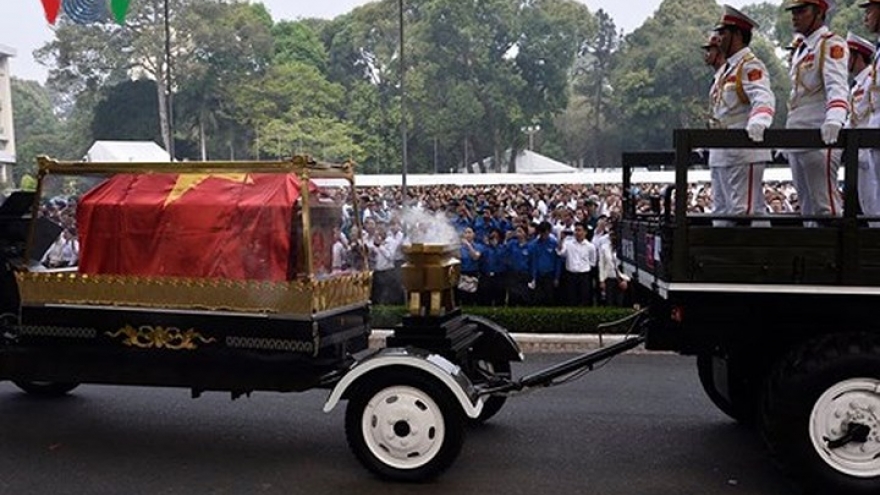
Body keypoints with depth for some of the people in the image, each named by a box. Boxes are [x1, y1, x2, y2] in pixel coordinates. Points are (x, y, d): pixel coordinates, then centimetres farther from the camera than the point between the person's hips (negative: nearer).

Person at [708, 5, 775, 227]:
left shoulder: (750, 66, -9)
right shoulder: (724, 70, 19)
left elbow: (764, 98, -26)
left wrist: (758, 122, -45)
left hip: (743, 155, -9)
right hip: (720, 155, 10)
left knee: (746, 213, -8)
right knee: (721, 214, 13)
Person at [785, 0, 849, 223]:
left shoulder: (832, 44, -6)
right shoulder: (801, 50, 20)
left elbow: (837, 86, -21)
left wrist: (834, 120, -39)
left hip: (820, 137, -9)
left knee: (825, 206, -10)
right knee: (807, 208, 11)